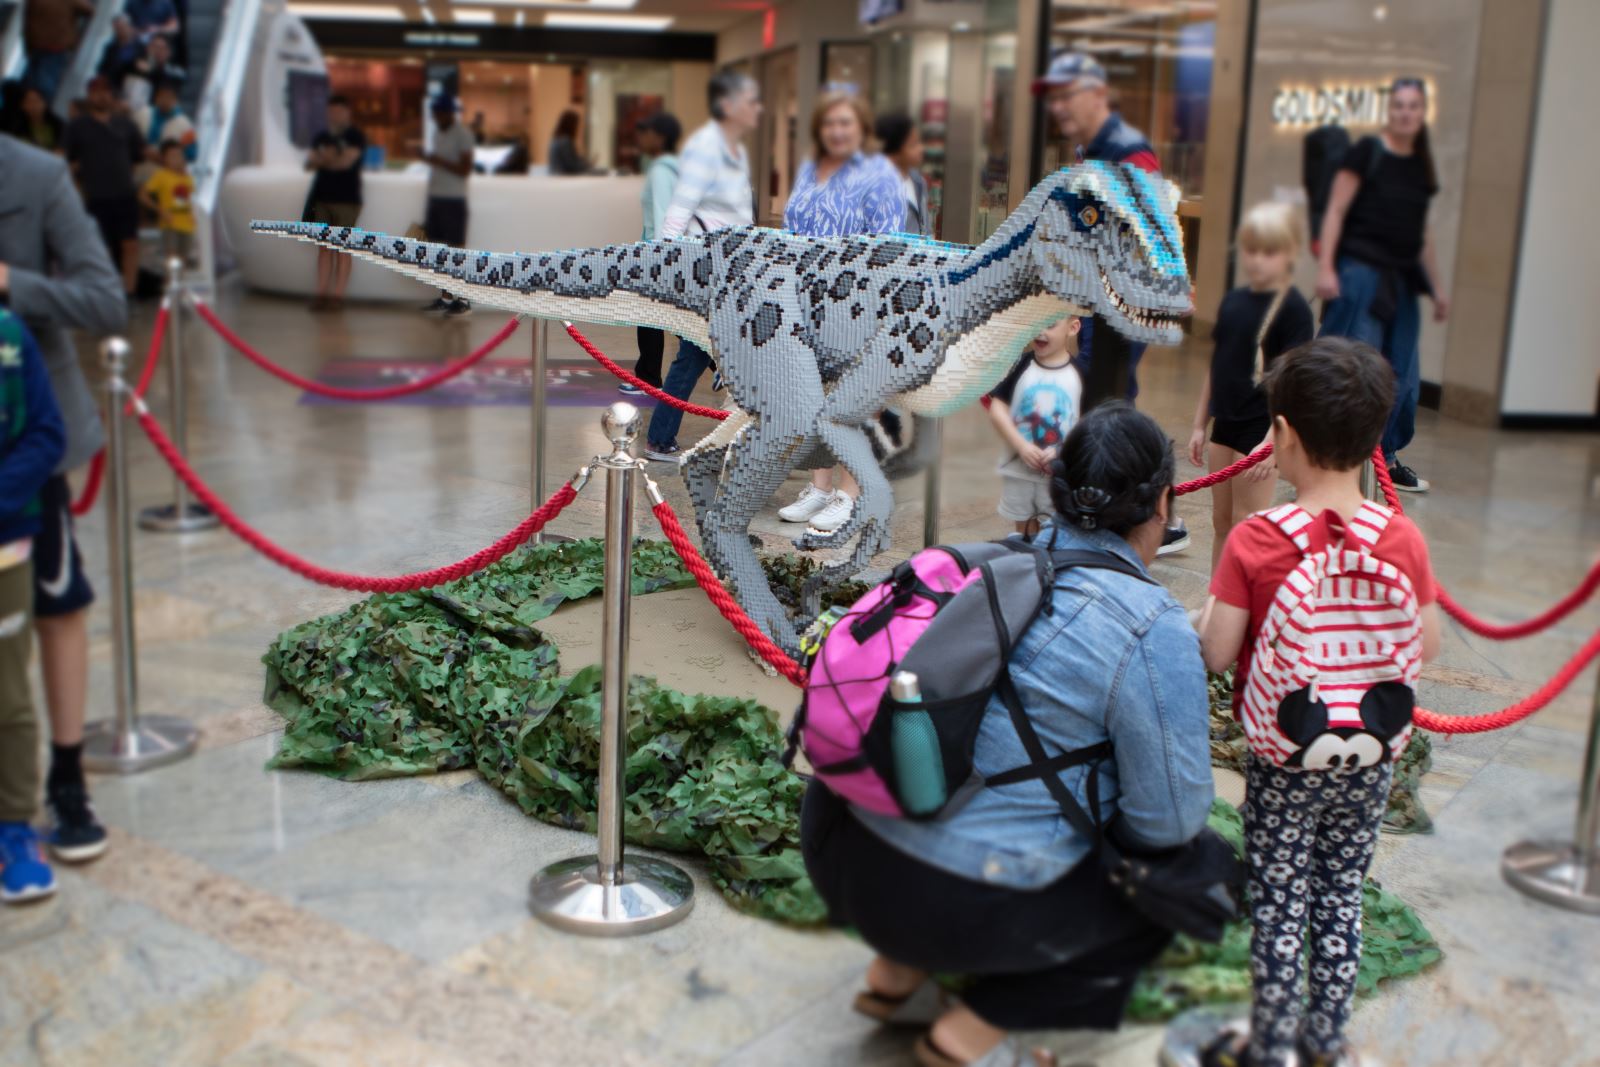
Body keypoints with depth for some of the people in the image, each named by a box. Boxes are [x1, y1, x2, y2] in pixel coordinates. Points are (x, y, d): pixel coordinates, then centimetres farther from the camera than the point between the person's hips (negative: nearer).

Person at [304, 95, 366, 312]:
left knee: (342, 249, -4)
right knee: (324, 247, 5)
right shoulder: (321, 135, 16)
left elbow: (347, 161, -16)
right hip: (322, 198, 5)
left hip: (347, 200, -5)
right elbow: (309, 162, 10)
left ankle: (338, 295, -3)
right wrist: (323, 158, -11)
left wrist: (322, 160, -5)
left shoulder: (356, 137, -2)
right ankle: (321, 294, 6)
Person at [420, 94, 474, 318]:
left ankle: (463, 300, -2)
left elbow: (465, 169, -13)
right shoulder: (437, 132, 16)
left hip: (453, 200, -7)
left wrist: (438, 161, -20)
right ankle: (445, 298, 11)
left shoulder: (462, 134, -8)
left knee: (457, 249, -6)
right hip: (436, 198, 7)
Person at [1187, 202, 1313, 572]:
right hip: (1225, 426, 7)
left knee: (1248, 524, -2)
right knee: (1221, 522, 14)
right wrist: (1200, 424, 15)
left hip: (1262, 430, -7)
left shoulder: (1293, 308, -12)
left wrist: (1272, 441, -21)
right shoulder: (1233, 301, 8)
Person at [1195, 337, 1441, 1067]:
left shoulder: (1254, 542, -20)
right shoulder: (1402, 539, -11)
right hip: (1369, 757, 3)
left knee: (1279, 904, 11)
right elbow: (1426, 646, -2)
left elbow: (1216, 653, -18)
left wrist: (1213, 610, 2)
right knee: (1342, 897, 19)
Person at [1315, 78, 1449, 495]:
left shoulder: (1421, 164, 13)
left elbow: (1422, 231, 20)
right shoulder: (1367, 152, -5)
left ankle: (1386, 457, 21)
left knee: (1401, 371, 9)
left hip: (1401, 277, 7)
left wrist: (1437, 286, 21)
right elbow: (1336, 211, -7)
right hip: (1361, 269, -7)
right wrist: (1326, 267, -16)